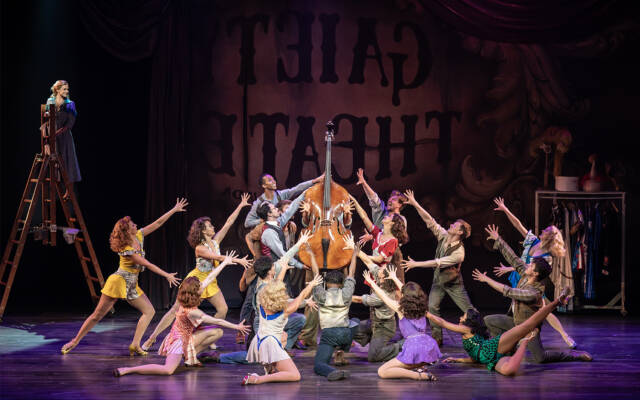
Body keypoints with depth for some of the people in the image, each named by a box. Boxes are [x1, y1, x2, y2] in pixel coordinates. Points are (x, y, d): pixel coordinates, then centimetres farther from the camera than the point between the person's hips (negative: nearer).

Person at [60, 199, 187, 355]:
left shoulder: (138, 237, 0)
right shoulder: (127, 249, -22)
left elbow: (157, 223, 3)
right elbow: (147, 265, -21)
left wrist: (174, 210, 0)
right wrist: (167, 275, -15)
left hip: (132, 286, 8)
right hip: (118, 282, -8)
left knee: (149, 311, 0)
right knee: (98, 315, -3)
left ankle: (135, 345, -5)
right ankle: (75, 341, 5)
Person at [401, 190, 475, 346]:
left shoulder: (459, 252, -27)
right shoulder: (444, 236, -8)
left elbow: (437, 263, -29)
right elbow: (430, 221, -11)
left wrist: (416, 264, -28)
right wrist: (415, 204, -19)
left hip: (453, 283, -6)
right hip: (438, 280, 6)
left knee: (469, 311, -2)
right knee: (432, 307, -6)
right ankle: (437, 338, 0)